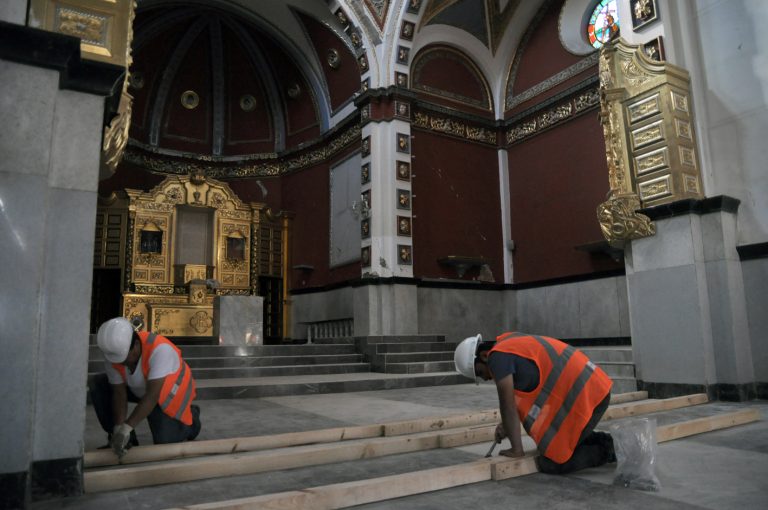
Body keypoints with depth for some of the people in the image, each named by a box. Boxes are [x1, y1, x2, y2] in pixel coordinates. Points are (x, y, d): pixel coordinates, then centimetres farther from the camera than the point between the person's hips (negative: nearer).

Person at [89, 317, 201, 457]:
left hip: (169, 394, -5)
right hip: (139, 389, 6)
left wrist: (126, 427, -46)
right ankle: (117, 441, 0)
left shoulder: (159, 349, -40)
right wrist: (118, 428, -28)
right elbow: (119, 393, -18)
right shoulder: (112, 353, -23)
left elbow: (152, 395, -42)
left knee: (164, 443, -16)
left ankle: (191, 417, 17)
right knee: (97, 385, -12)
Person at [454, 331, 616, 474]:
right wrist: (508, 424, 14)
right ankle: (602, 441, 18)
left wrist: (517, 449, -1)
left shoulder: (497, 356, -13)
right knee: (548, 446, 22)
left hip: (584, 396, -10)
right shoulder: (509, 342, 16)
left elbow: (507, 405, -11)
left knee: (551, 464, -3)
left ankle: (606, 451, 3)